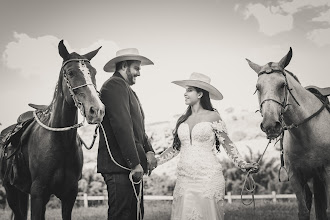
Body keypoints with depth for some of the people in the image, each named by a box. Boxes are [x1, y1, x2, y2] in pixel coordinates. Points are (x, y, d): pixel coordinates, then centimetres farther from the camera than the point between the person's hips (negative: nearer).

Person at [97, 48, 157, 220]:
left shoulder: (126, 88, 23)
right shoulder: (115, 85, -9)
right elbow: (122, 127, -18)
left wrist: (148, 151, 4)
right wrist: (135, 163, -20)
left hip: (132, 166, 10)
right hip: (120, 167, -10)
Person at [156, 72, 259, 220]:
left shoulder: (213, 117, -2)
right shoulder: (182, 119, 11)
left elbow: (227, 145, 0)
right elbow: (175, 148, 17)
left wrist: (242, 164, -12)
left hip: (208, 178, -4)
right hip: (184, 179, 4)